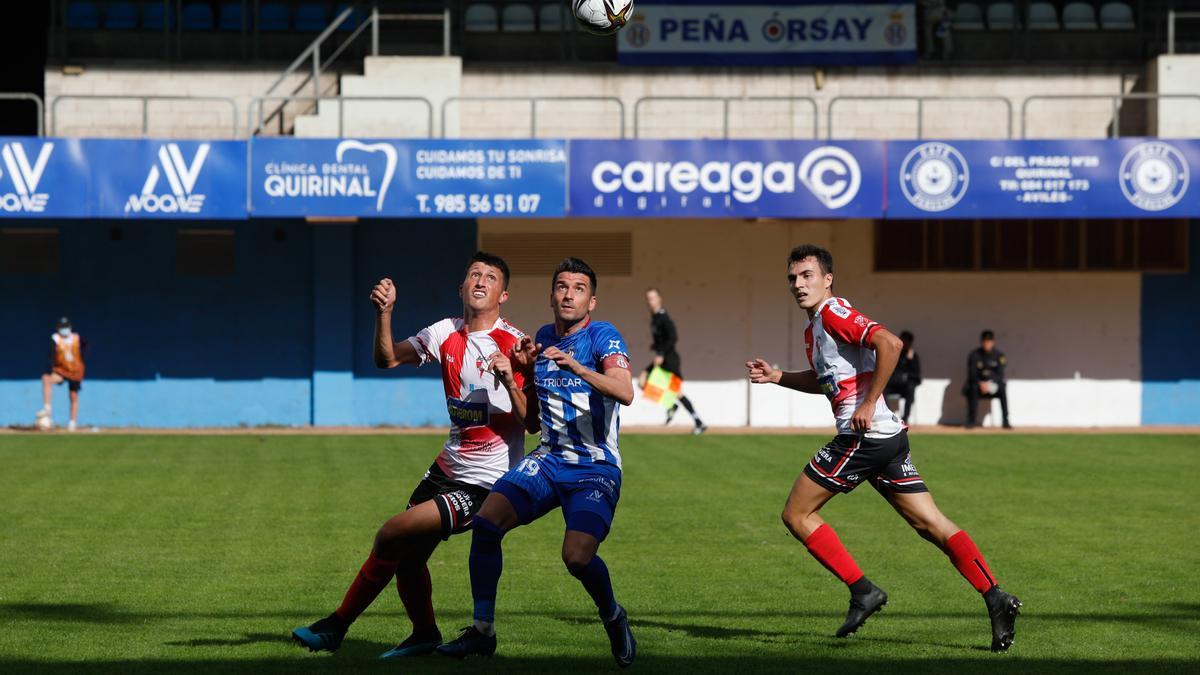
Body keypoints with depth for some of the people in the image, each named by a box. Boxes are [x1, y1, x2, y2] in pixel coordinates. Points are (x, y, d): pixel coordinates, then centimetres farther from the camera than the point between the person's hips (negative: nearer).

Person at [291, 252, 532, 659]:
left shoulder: (514, 344, -12)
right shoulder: (447, 334, 5)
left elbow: (532, 421, -14)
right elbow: (387, 359, 5)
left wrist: (510, 383, -31)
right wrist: (384, 313, -10)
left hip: (486, 483, -7)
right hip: (448, 469, 7)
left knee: (393, 535, -13)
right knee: (406, 556, 10)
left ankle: (338, 625, 4)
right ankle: (425, 634, 33)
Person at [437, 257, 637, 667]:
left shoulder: (603, 337, -6)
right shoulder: (543, 339, 13)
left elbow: (625, 393, -26)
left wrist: (574, 366, -36)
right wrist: (523, 377, 3)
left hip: (596, 469, -6)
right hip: (549, 460, 6)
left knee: (577, 556, -25)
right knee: (486, 522, -16)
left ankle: (613, 619, 7)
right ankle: (482, 630, -5)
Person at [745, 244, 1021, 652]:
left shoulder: (833, 313, -8)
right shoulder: (813, 328, 21)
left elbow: (889, 343, -23)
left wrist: (869, 404, -21)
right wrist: (777, 377, 25)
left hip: (864, 434, -10)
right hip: (888, 436, 10)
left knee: (797, 515, 1)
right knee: (931, 525, 4)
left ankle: (863, 591, -2)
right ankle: (995, 598, -4)